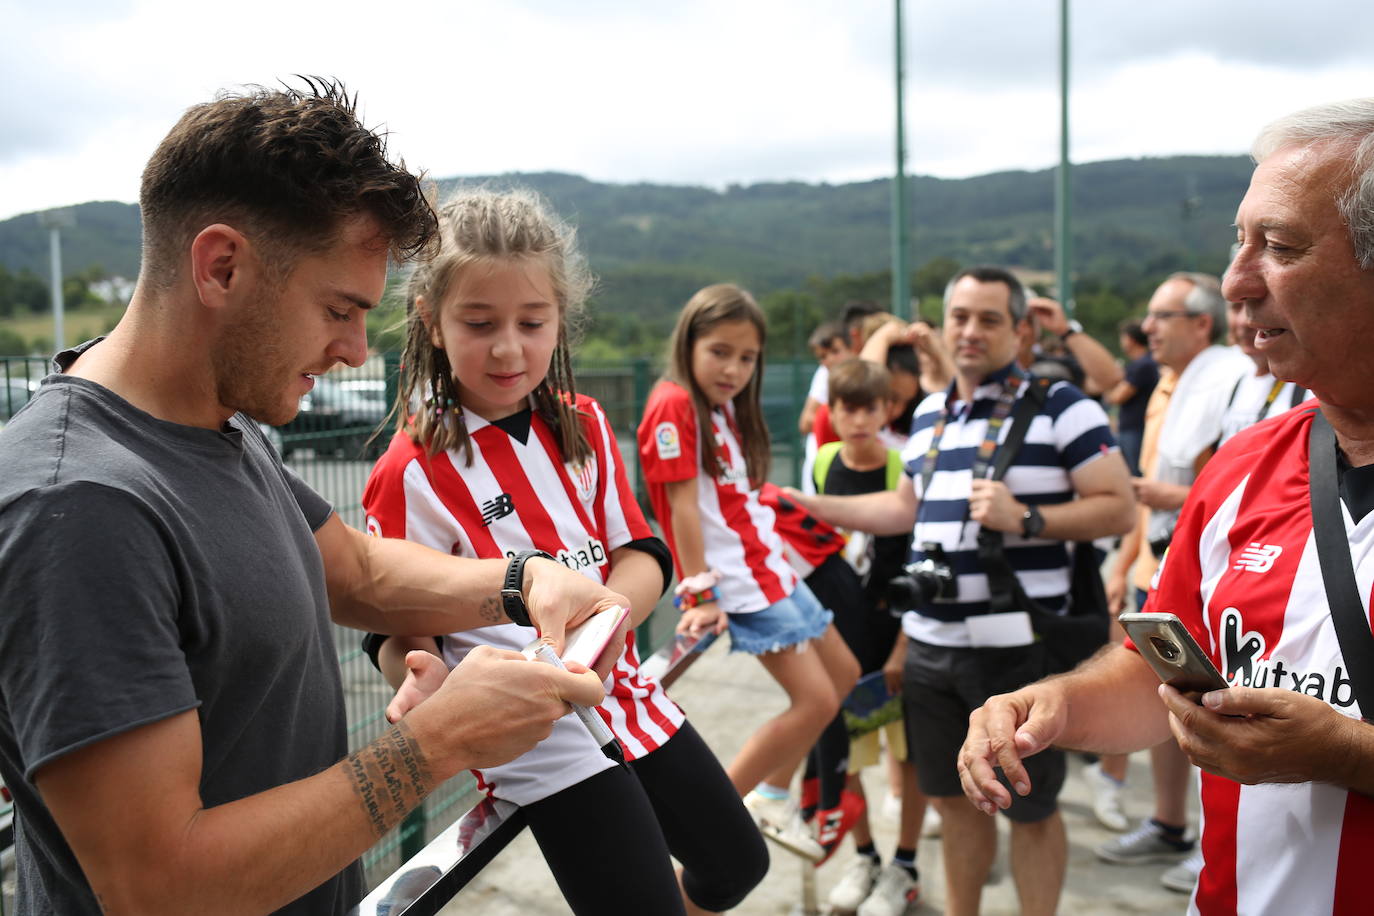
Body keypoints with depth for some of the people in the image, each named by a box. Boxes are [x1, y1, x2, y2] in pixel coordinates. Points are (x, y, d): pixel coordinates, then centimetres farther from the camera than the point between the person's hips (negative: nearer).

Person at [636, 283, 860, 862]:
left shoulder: (724, 406, 12)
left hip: (771, 566, 10)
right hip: (738, 581, -10)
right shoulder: (674, 403, -15)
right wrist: (701, 592, -21)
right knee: (816, 700, -10)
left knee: (844, 673, 18)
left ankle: (772, 793, 30)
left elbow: (737, 499, 12)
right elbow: (683, 505, -19)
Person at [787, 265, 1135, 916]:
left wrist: (1024, 519, -22)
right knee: (952, 798, 19)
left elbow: (1118, 508, -10)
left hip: (1018, 647, -6)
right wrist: (808, 505, 19)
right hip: (930, 643, 6)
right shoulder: (929, 413, 13)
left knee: (1030, 808, 8)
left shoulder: (1060, 406, -7)